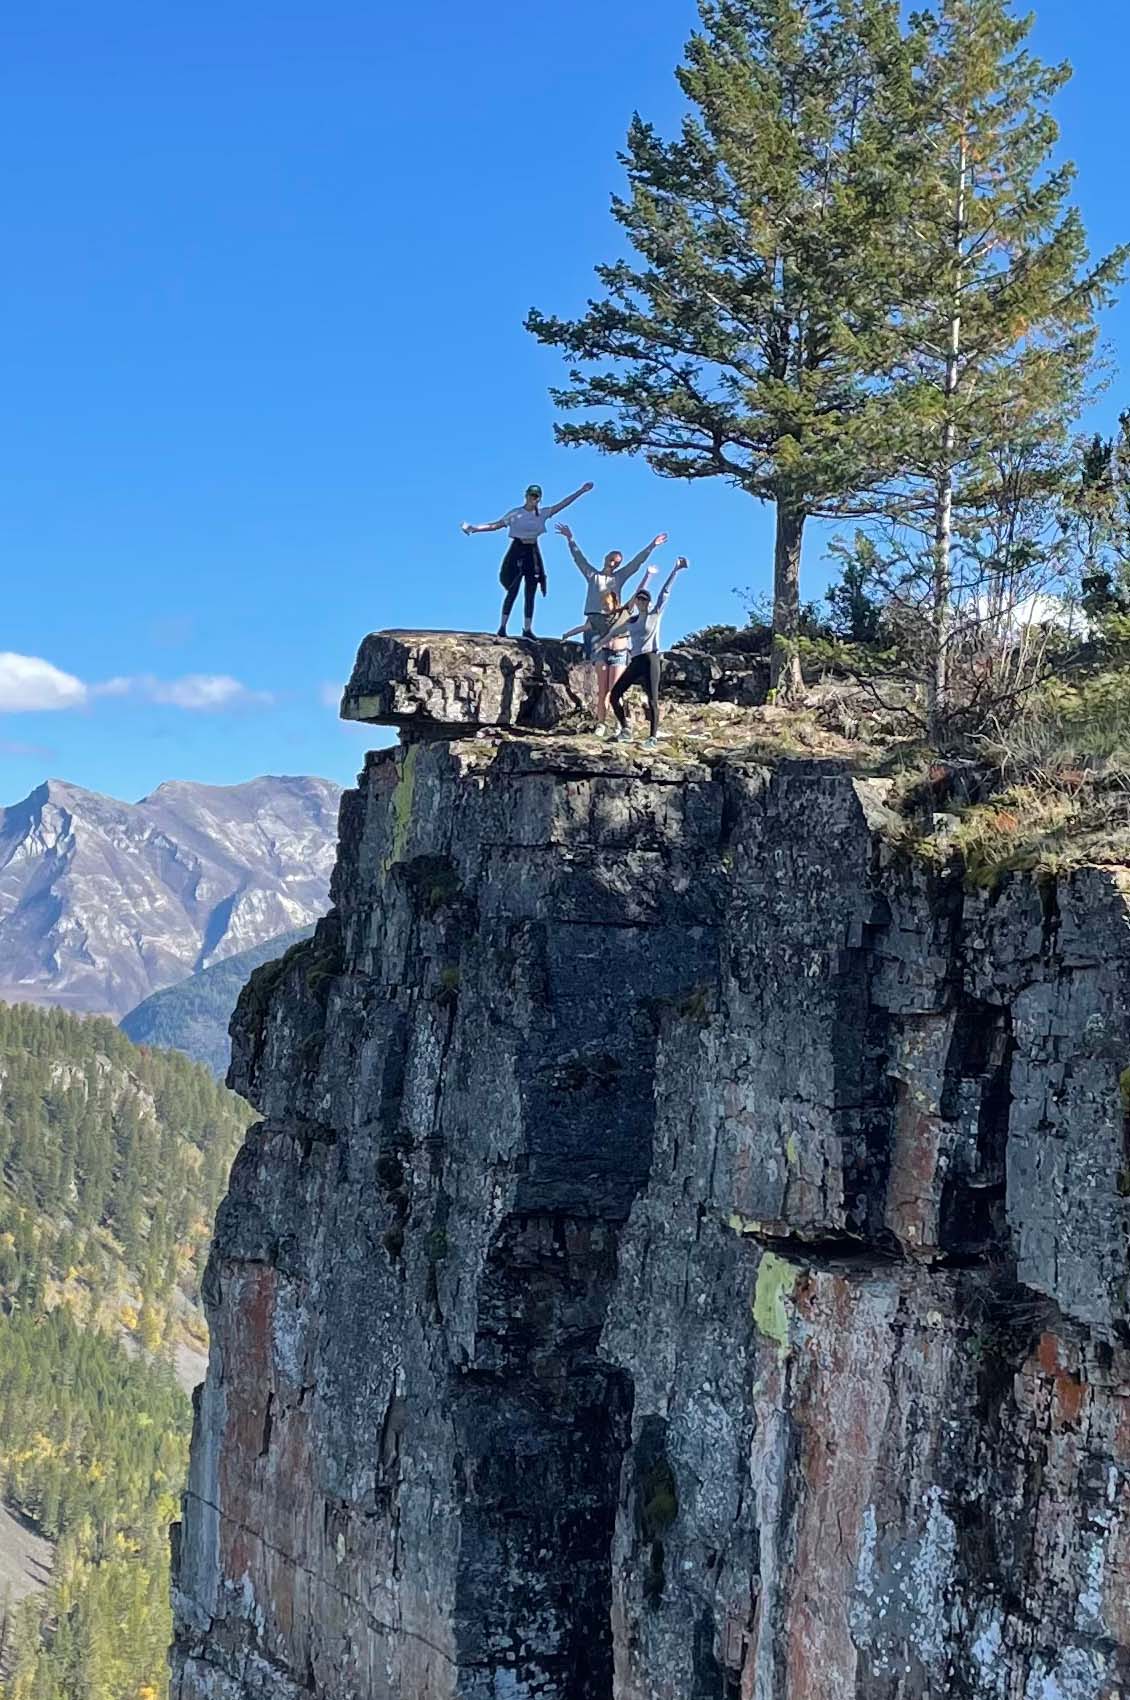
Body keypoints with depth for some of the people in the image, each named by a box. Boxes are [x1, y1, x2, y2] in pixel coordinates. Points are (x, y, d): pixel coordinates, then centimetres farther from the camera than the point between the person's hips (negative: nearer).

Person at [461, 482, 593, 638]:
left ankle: (527, 628, 6)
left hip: (533, 553, 4)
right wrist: (474, 529, -11)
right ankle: (502, 626, -7)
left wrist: (581, 491, 5)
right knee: (513, 591, -9)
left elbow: (562, 504, 8)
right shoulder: (515, 513, -2)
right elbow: (496, 525, -3)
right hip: (517, 551, -4)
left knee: (530, 593, 2)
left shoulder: (542, 513, 7)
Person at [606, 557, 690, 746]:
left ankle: (653, 737, -10)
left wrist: (676, 570, -10)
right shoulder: (631, 621, 16)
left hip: (650, 659, -6)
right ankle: (625, 730, 14)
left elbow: (665, 592, -4)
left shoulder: (655, 614, 3)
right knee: (614, 695, 2)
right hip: (635, 661, 6)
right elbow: (613, 632, 30)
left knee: (652, 700, -11)